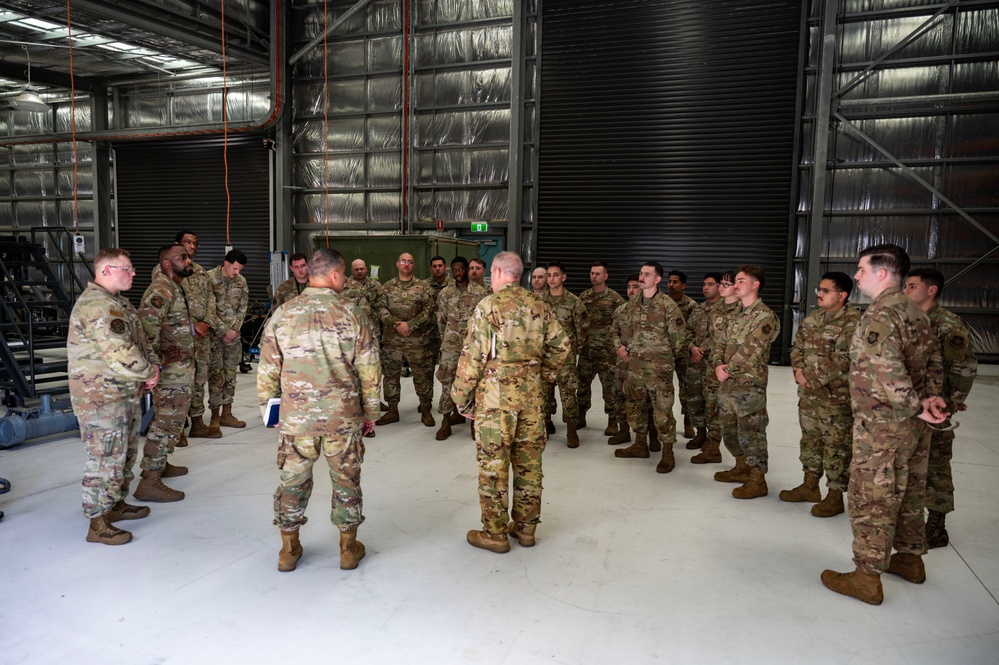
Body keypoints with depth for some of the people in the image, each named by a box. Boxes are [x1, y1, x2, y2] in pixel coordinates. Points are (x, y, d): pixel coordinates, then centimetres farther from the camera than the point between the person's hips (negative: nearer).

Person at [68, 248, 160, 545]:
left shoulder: (119, 302, 14)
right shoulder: (98, 305, -22)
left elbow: (140, 339, 18)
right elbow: (120, 352, -28)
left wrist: (153, 366, 1)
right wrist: (147, 374, -13)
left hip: (126, 395, 11)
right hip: (102, 399, -11)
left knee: (126, 453, 20)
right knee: (106, 459, -4)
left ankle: (116, 504, 35)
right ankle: (98, 524, 7)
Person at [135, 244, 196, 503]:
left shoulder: (173, 287, 13)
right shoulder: (162, 290, -19)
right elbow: (146, 326, -29)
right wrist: (156, 361, -25)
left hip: (180, 368, 10)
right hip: (173, 370, -10)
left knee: (168, 420, 22)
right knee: (167, 423, -7)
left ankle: (159, 465, 37)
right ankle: (150, 483, -2)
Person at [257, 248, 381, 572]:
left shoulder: (283, 314, -2)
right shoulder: (350, 313, -6)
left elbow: (268, 369, 2)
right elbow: (369, 369, -3)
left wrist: (267, 405, 17)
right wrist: (370, 411, 8)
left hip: (296, 415, 1)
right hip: (343, 415, -1)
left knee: (293, 479, 15)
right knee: (346, 479, 13)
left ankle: (289, 549, 27)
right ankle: (348, 548, 25)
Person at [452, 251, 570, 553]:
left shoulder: (489, 306, -10)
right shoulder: (538, 305, 8)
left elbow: (473, 357, -13)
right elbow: (562, 344, 11)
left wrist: (462, 398, -4)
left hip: (496, 395, -6)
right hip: (531, 393, 6)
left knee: (493, 464, 4)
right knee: (529, 461, 14)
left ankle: (495, 534, 14)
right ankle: (526, 527, 26)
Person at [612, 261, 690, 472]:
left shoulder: (667, 304, -10)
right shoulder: (631, 304, 8)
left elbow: (680, 335, -6)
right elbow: (619, 328, 20)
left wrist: (669, 356, 3)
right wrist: (620, 347, 7)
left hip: (659, 367, -6)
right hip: (634, 365, 6)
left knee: (662, 409, -4)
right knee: (636, 405, 16)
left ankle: (668, 453, 8)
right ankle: (640, 445, 32)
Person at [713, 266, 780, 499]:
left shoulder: (765, 316, -12)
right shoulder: (736, 315, 16)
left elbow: (751, 350, -18)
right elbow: (723, 343, 14)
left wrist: (728, 368, -13)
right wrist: (719, 365, -4)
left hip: (749, 384, -9)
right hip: (727, 382, 9)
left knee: (750, 432, -3)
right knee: (729, 428, 17)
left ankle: (758, 480, 6)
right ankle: (742, 468, 33)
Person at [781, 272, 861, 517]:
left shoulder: (852, 322, -16)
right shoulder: (811, 319, 11)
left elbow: (842, 360, -22)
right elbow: (797, 347, 15)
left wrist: (812, 377, -16)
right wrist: (799, 371, -4)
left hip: (836, 396, -8)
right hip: (808, 394, 8)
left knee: (836, 445, 2)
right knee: (810, 438, 18)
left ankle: (835, 496, 14)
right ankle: (810, 486, 33)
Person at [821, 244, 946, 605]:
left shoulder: (879, 315, -21)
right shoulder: (916, 313, 10)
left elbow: (888, 372, -29)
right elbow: (934, 361, 14)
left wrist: (916, 406, -18)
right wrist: (931, 397, 3)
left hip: (882, 425, -9)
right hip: (915, 425, 9)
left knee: (871, 498, 0)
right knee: (908, 491, 21)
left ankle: (867, 577, 9)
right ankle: (910, 558, 36)